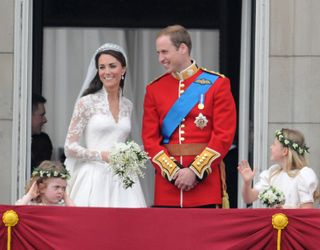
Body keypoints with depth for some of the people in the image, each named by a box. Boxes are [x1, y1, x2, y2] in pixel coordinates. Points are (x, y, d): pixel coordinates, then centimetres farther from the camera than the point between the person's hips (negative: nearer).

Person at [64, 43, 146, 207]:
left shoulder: (127, 106, 13)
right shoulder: (87, 103, -1)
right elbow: (70, 147, -3)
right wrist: (103, 155, -14)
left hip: (121, 180, 4)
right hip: (94, 177, -4)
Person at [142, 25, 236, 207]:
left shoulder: (217, 84, 0)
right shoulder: (154, 89, 10)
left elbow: (224, 136, -6)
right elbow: (150, 138, 5)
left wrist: (195, 171, -13)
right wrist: (173, 172, -9)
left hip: (206, 182, -3)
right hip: (167, 183, 3)